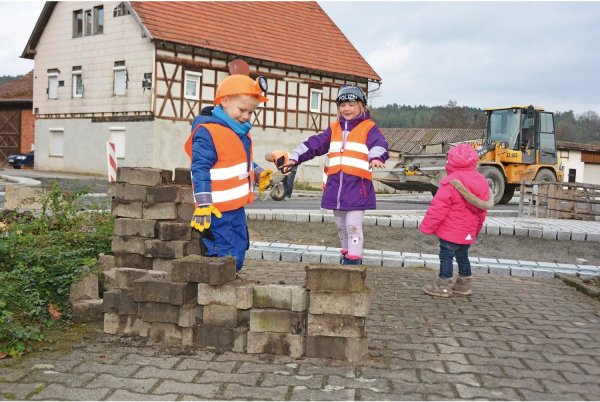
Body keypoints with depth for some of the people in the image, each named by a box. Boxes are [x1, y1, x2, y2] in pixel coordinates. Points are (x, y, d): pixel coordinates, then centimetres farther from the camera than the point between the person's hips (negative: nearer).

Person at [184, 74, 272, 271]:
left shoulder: (241, 131, 12)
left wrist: (258, 173, 15)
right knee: (222, 256, -5)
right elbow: (200, 169, -21)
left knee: (238, 251, 17)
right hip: (217, 210, -10)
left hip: (236, 207, 10)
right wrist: (203, 205, -25)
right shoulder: (207, 132, -17)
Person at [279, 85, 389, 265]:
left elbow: (379, 144, -20)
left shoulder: (369, 128, -2)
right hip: (336, 184, 6)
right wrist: (295, 157, 3)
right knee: (341, 226, 17)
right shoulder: (334, 129, 15)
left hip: (357, 185, -6)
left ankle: (354, 260, -3)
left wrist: (376, 157, -42)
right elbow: (314, 144, 12)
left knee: (353, 226, -9)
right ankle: (347, 255, 33)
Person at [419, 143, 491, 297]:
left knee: (446, 256, 1)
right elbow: (482, 211, 13)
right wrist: (476, 229, 25)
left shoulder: (451, 182, -18)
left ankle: (443, 286, 7)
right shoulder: (481, 182, 5)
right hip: (468, 232, 8)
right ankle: (464, 284, 29)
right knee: (462, 256, 19)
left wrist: (427, 227, -11)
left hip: (450, 231, -7)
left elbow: (438, 207, -19)